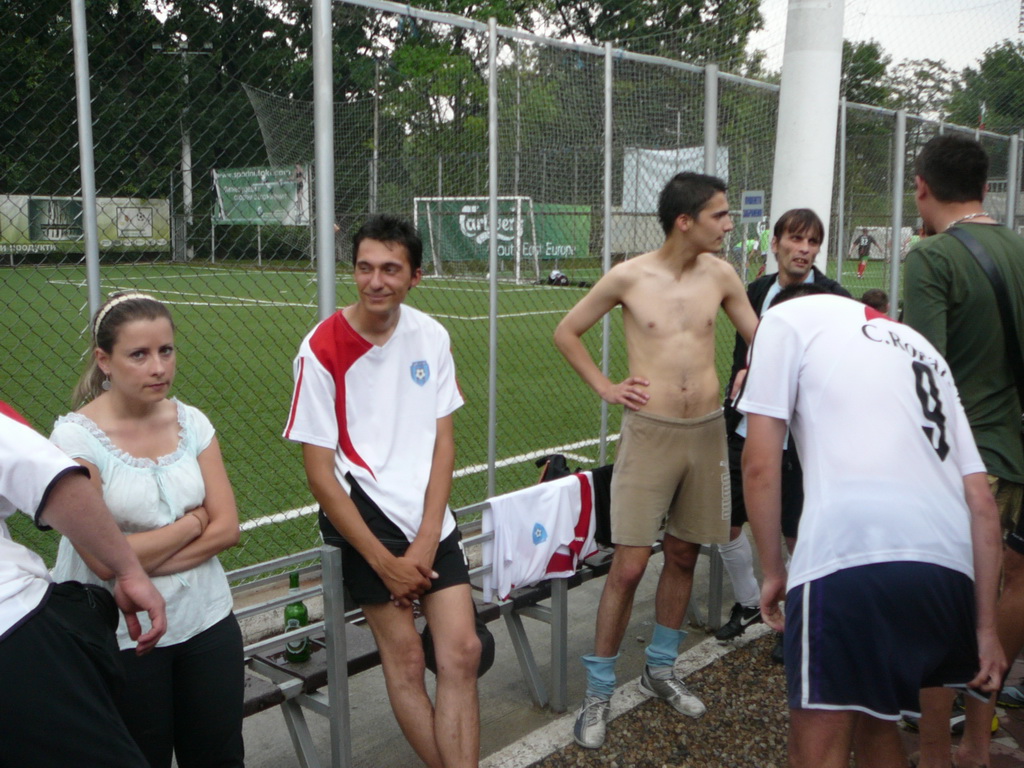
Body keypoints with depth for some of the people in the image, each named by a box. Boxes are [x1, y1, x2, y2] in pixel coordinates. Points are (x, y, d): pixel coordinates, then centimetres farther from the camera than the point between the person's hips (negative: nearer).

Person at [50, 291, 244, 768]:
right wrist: (191, 523, -10)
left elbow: (227, 528, -5)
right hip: (123, 638, -4)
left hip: (207, 622, 4)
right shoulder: (75, 437, -14)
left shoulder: (191, 422, -1)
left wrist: (144, 560, -16)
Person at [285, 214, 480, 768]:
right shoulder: (322, 350, -9)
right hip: (361, 511, -4)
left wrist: (426, 542, -5)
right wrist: (385, 561, -10)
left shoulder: (431, 337, 3)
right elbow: (319, 472, -9)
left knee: (461, 651, -3)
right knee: (406, 656, -5)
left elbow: (443, 442, 5)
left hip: (429, 515, 4)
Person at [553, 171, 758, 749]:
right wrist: (605, 387, -2)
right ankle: (599, 691, 10)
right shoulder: (629, 277, -7)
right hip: (650, 433, -4)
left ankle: (661, 670, 33)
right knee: (629, 567, -5)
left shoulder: (720, 274, 1)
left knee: (683, 557, 14)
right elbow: (567, 333, 5)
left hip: (708, 432, 4)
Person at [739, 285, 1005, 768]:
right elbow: (983, 506, 24)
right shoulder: (920, 347, 31)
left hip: (850, 556, -7)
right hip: (950, 567, 7)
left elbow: (760, 467, 4)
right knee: (874, 722, 26)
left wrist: (773, 573, 15)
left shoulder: (787, 317, 14)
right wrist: (985, 628, 24)